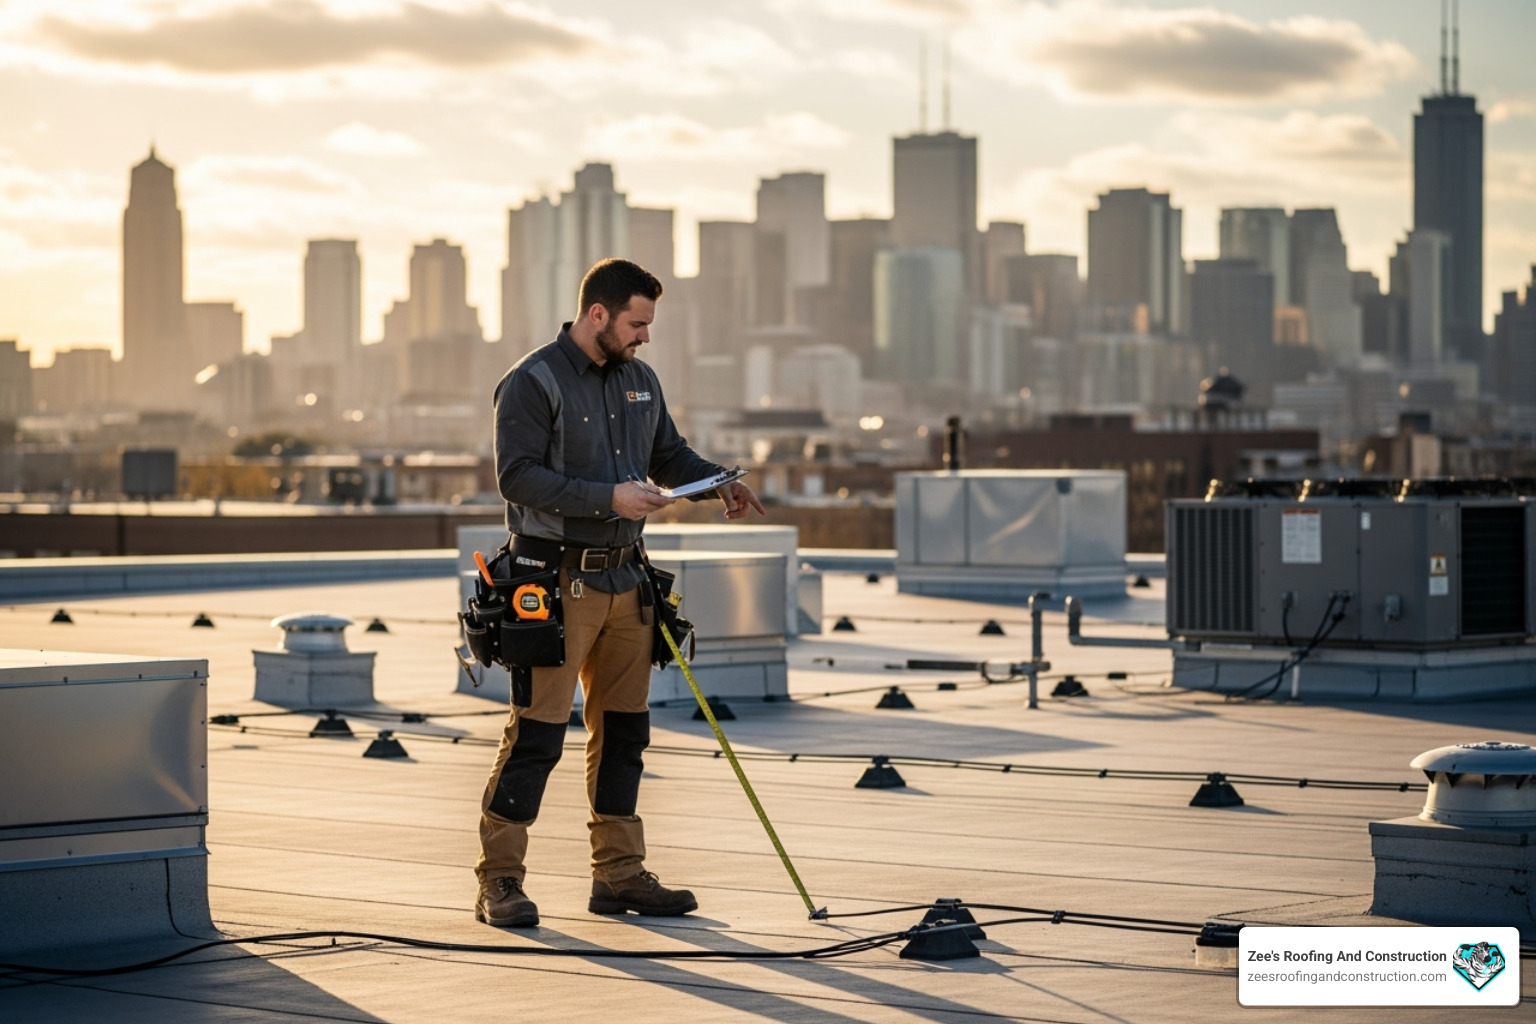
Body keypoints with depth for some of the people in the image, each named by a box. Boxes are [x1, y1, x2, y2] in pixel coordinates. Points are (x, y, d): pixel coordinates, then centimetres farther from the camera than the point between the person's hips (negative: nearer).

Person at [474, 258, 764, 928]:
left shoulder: (640, 381, 14)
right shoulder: (533, 383, -10)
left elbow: (669, 453, 23)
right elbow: (517, 475, -18)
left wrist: (718, 482, 3)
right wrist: (609, 497, -22)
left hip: (624, 580, 8)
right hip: (558, 581, -8)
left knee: (624, 730, 11)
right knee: (537, 731, -8)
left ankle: (619, 873, 18)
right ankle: (500, 879, -2)